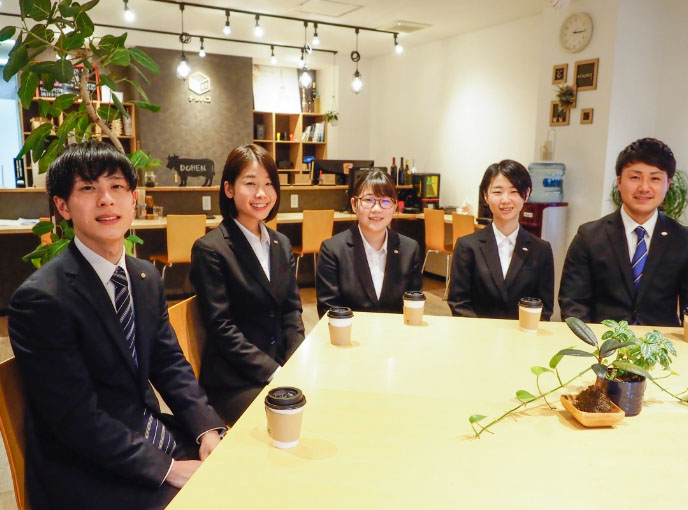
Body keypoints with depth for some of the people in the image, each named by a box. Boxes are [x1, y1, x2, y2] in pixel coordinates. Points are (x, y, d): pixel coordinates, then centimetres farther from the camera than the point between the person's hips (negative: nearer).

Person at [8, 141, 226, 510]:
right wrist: (167, 469, -19)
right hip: (88, 475, -6)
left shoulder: (147, 278, 4)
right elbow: (77, 418, -19)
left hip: (156, 436, 7)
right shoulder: (41, 299, -19)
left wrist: (207, 429, -8)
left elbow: (169, 364, 6)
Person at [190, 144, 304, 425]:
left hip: (284, 365, 6)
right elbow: (222, 328, -12)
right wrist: (274, 372, -17)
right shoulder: (209, 249, -9)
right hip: (235, 383, -6)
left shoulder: (281, 244, 12)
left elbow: (292, 310, 9)